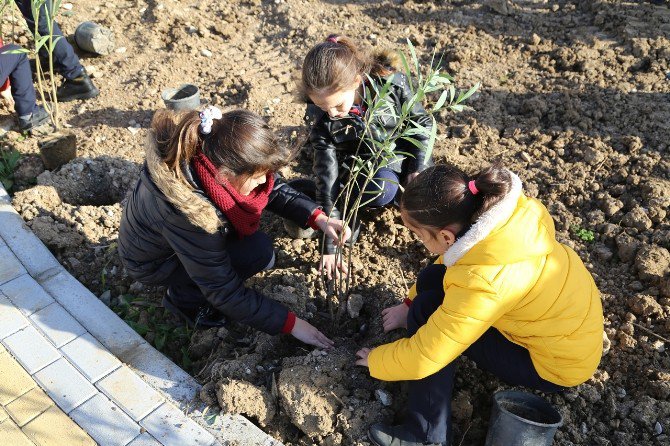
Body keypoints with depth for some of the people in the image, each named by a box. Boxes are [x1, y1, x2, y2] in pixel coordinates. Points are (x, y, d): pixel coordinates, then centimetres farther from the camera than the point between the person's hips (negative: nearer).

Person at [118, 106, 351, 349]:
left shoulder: (211, 150, -24)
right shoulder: (189, 215, -42)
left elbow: (273, 187, -8)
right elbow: (224, 293, -31)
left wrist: (319, 218, -22)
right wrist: (289, 323, -25)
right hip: (154, 262, -7)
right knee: (258, 251, -24)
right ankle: (185, 296, -2)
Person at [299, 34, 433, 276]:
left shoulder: (391, 83, -28)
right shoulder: (322, 121, -26)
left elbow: (422, 122, -9)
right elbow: (327, 183, -24)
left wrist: (417, 169, -16)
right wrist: (329, 246, -23)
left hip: (404, 150, 2)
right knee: (379, 191, -32)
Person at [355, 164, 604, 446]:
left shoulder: (483, 283, -39)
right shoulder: (500, 209, -18)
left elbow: (423, 357, -27)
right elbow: (452, 259, 3)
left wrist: (375, 361, -7)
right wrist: (409, 304, 7)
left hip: (559, 364, -7)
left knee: (427, 311, -17)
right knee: (432, 278, -4)